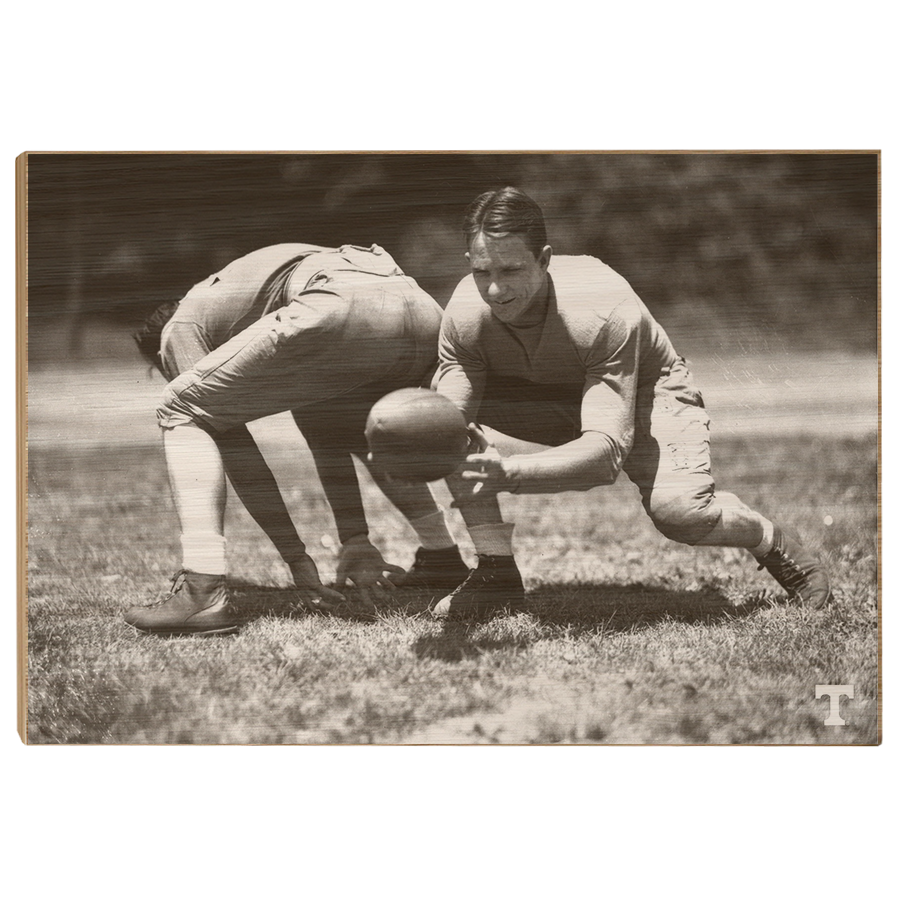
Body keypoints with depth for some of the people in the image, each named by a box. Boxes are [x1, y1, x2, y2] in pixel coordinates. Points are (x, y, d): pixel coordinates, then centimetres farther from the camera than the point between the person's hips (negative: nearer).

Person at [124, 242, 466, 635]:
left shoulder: (180, 327, 23)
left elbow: (233, 442, 14)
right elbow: (324, 433, 36)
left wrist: (297, 559, 14)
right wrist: (356, 540, 28)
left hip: (345, 313, -7)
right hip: (423, 312, 8)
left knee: (182, 412, 9)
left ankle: (203, 593, -4)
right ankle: (444, 557, 35)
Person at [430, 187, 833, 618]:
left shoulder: (605, 310, -39)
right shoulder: (464, 315, -26)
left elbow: (606, 447, -43)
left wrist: (508, 471, -58)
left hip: (644, 388, -4)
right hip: (542, 398, 4)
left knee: (676, 508, -31)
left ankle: (773, 543, 3)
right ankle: (496, 573, -9)